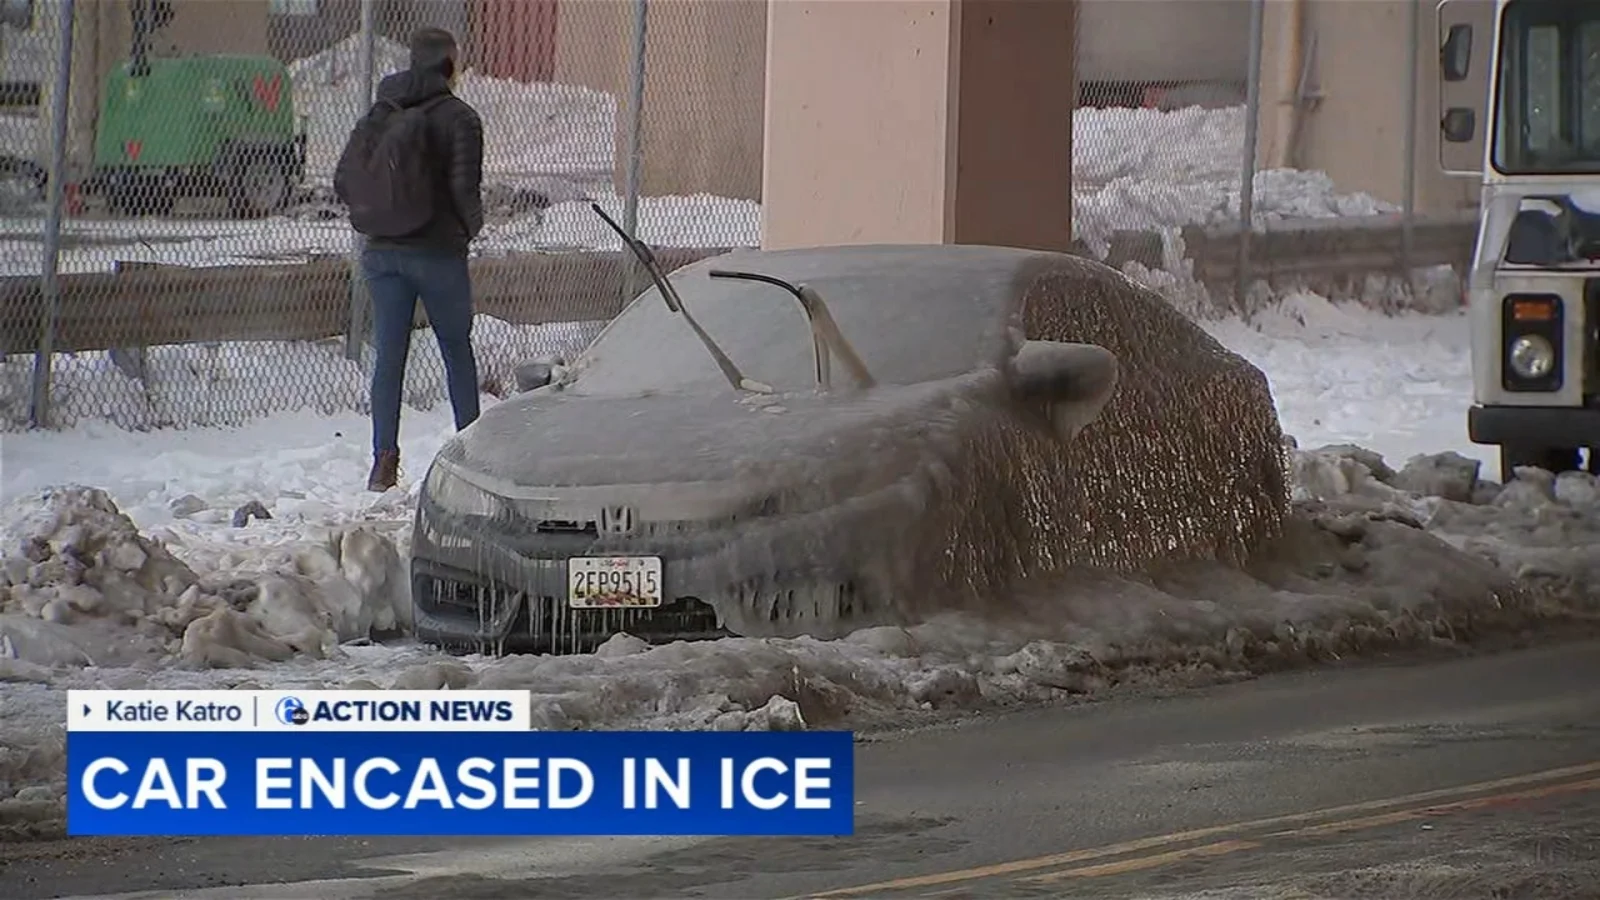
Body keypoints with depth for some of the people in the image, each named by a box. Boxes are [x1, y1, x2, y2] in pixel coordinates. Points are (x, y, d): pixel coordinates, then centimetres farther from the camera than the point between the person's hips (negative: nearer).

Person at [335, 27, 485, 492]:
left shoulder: (379, 116, 5)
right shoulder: (458, 118, -10)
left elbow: (344, 182, 3)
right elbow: (465, 187, -16)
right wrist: (470, 226, 4)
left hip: (383, 252, 4)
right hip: (438, 254, -3)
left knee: (388, 356, 5)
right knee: (458, 352, 12)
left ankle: (384, 459, -2)